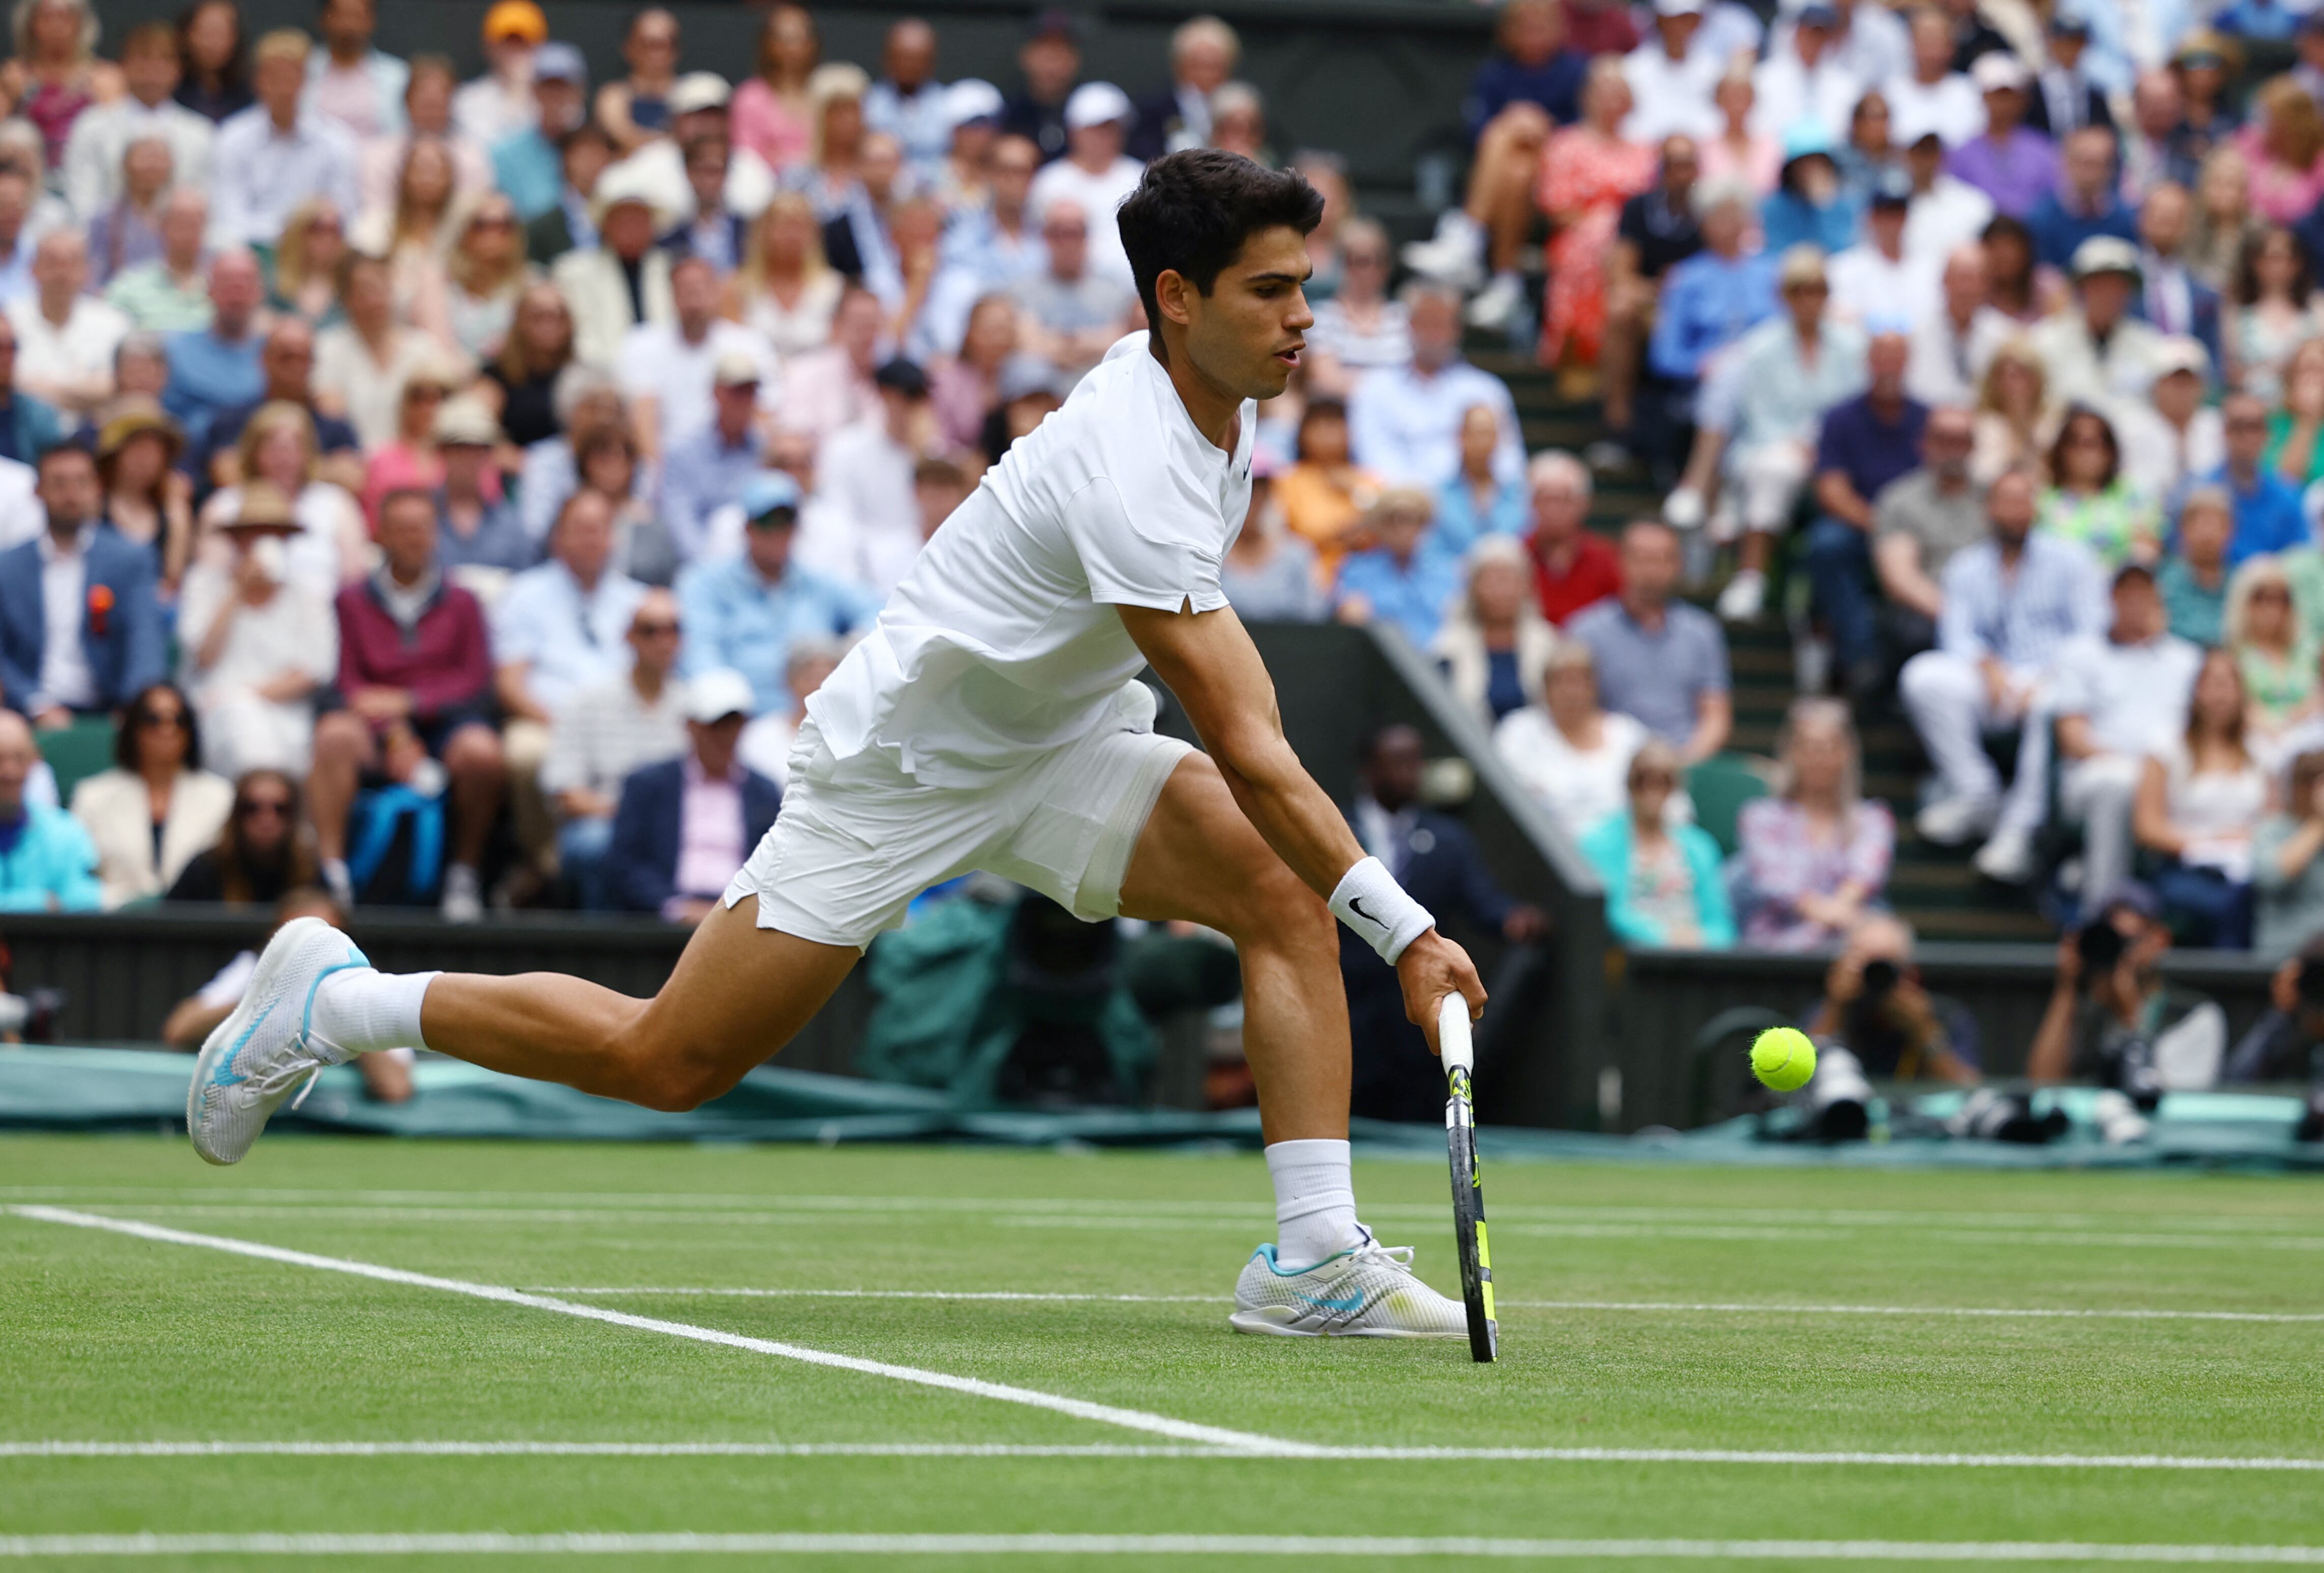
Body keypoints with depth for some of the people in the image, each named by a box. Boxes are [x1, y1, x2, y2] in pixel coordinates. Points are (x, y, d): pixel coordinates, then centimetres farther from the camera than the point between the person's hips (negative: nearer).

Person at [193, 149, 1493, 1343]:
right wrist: (1404, 928, -35)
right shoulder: (1135, 470, -32)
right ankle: (335, 1003, 17)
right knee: (669, 1065, -2)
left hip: (1056, 742, 8)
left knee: (1285, 898, -16)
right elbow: (1247, 753, -35)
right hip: (900, 764, -8)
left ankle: (1317, 1260, -17)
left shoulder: (1219, 390, -3)